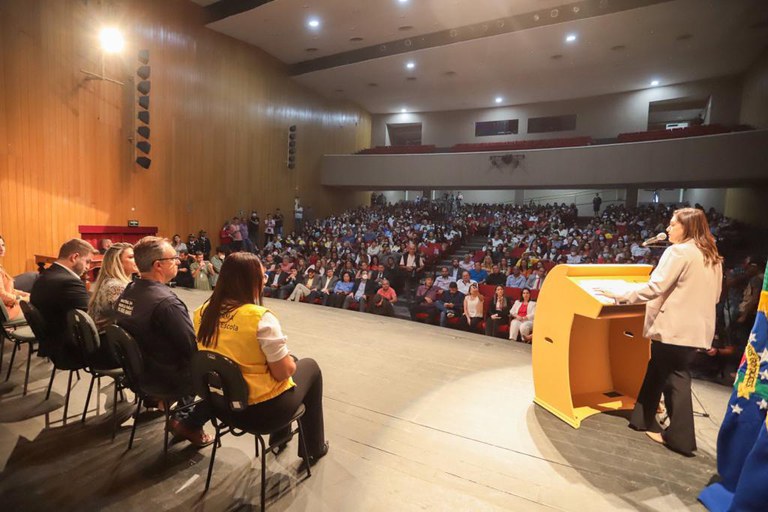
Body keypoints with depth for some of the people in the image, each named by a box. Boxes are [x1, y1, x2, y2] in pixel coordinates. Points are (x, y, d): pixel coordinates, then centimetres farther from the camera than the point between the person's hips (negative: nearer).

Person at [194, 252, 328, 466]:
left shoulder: (203, 312, -5)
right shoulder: (261, 317, -26)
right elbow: (283, 372, -22)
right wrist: (290, 360, 0)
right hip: (262, 409, -7)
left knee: (291, 361, 27)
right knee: (309, 366, 18)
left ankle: (279, 437, 43)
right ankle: (314, 447, 30)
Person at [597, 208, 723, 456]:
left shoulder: (679, 251, -12)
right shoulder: (713, 257, 13)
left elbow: (656, 287, -19)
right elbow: (714, 296, 18)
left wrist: (621, 296, -13)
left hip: (674, 325, -7)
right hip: (698, 327, 8)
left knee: (675, 379, 4)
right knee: (657, 371, 14)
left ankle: (680, 437, 14)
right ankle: (643, 418, 24)